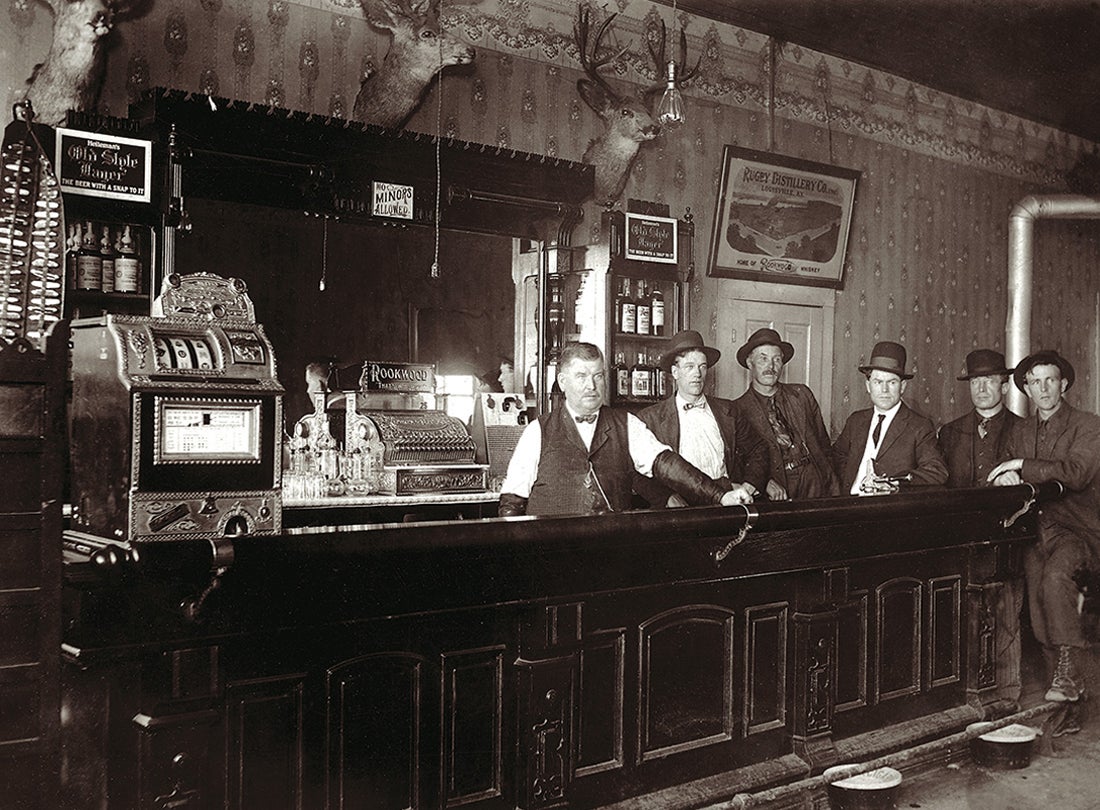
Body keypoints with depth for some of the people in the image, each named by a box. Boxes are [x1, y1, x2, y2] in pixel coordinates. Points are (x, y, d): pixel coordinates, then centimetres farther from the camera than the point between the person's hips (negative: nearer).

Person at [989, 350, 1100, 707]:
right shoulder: (1020, 430, 19)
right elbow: (1001, 473, 14)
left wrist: (1022, 466, -15)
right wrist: (1004, 477, -10)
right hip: (1035, 527, 5)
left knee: (1055, 574, -32)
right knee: (1032, 574, -22)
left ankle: (1068, 671, -22)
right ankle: (1065, 678, -11)